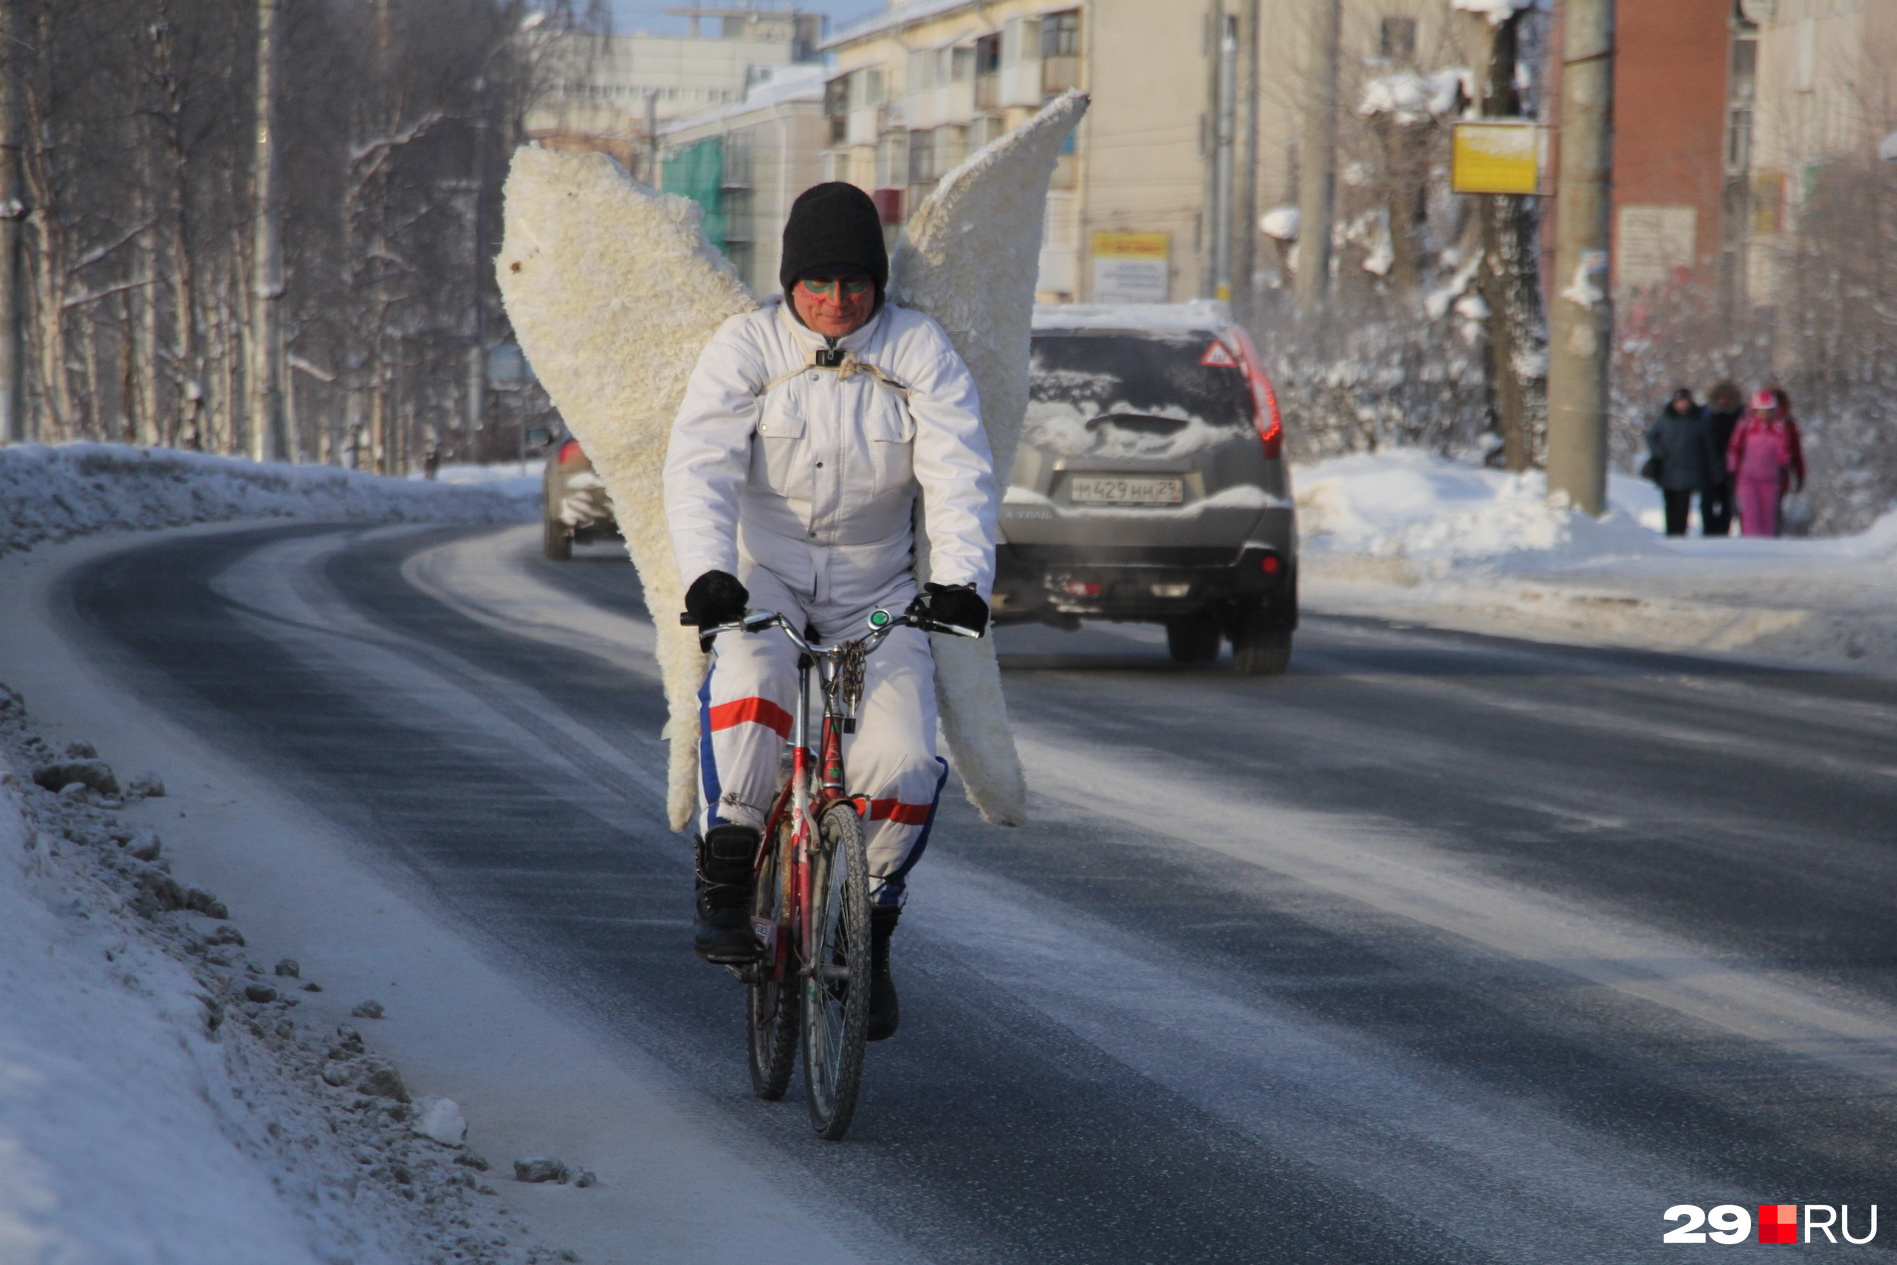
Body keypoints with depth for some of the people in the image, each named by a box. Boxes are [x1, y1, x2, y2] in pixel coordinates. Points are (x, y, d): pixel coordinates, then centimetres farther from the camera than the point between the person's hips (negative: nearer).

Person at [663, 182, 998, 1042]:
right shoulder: (745, 348, -7)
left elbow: (960, 473, -15)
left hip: (875, 590, 1)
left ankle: (871, 931, 9)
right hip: (762, 575, -1)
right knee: (747, 683, -35)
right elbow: (699, 466, -19)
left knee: (904, 765, -17)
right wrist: (707, 571, -37)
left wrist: (961, 578, -32)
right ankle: (724, 883, -19)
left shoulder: (918, 351, -5)